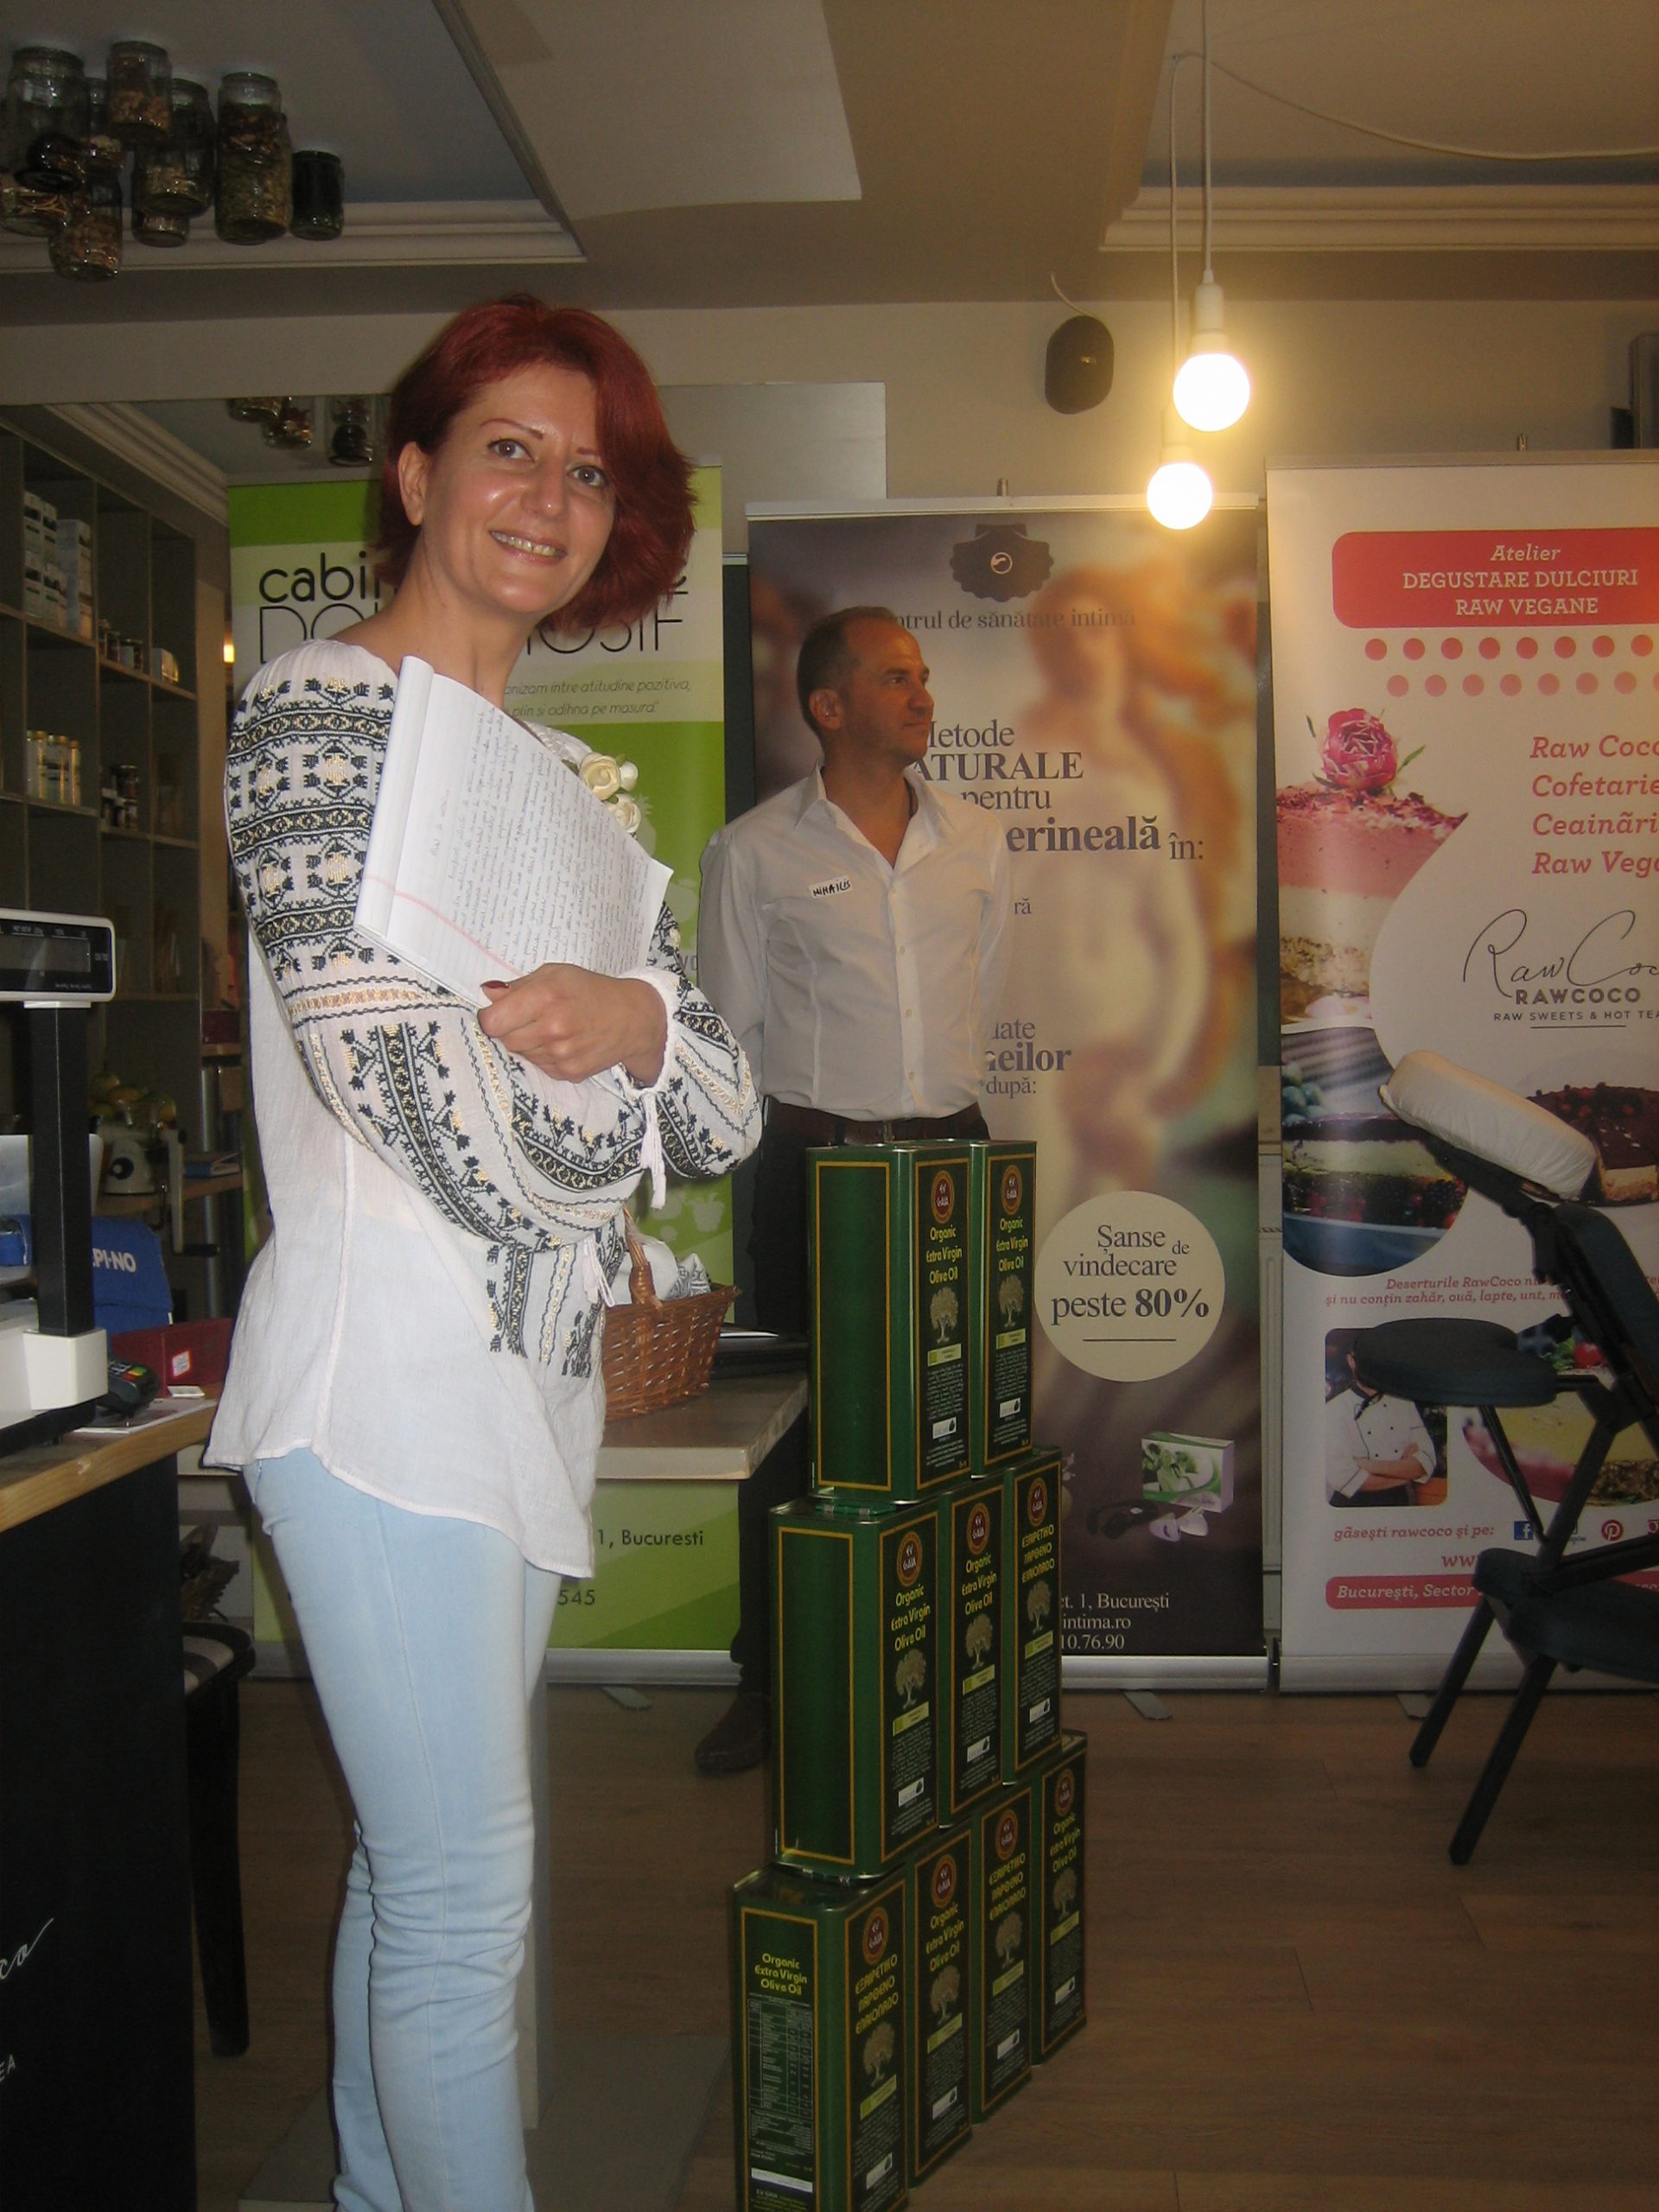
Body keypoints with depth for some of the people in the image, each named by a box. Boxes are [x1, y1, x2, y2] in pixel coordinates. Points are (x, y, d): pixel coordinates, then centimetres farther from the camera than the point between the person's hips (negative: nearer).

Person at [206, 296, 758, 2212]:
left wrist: (633, 1021, -12)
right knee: (468, 1898, -1)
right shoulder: (317, 710, -6)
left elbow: (723, 1115, 10)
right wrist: (611, 1062, -1)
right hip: (389, 1380, -8)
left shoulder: (562, 775, 17)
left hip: (526, 1373, 8)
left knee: (417, 1869, 19)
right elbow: (419, 1093, -19)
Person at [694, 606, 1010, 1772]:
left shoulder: (978, 839, 9)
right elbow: (730, 1025, 4)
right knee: (793, 1425, 1)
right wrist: (822, 1123, 4)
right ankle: (770, 1683, 15)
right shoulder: (755, 849, -1)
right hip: (812, 1163, -3)